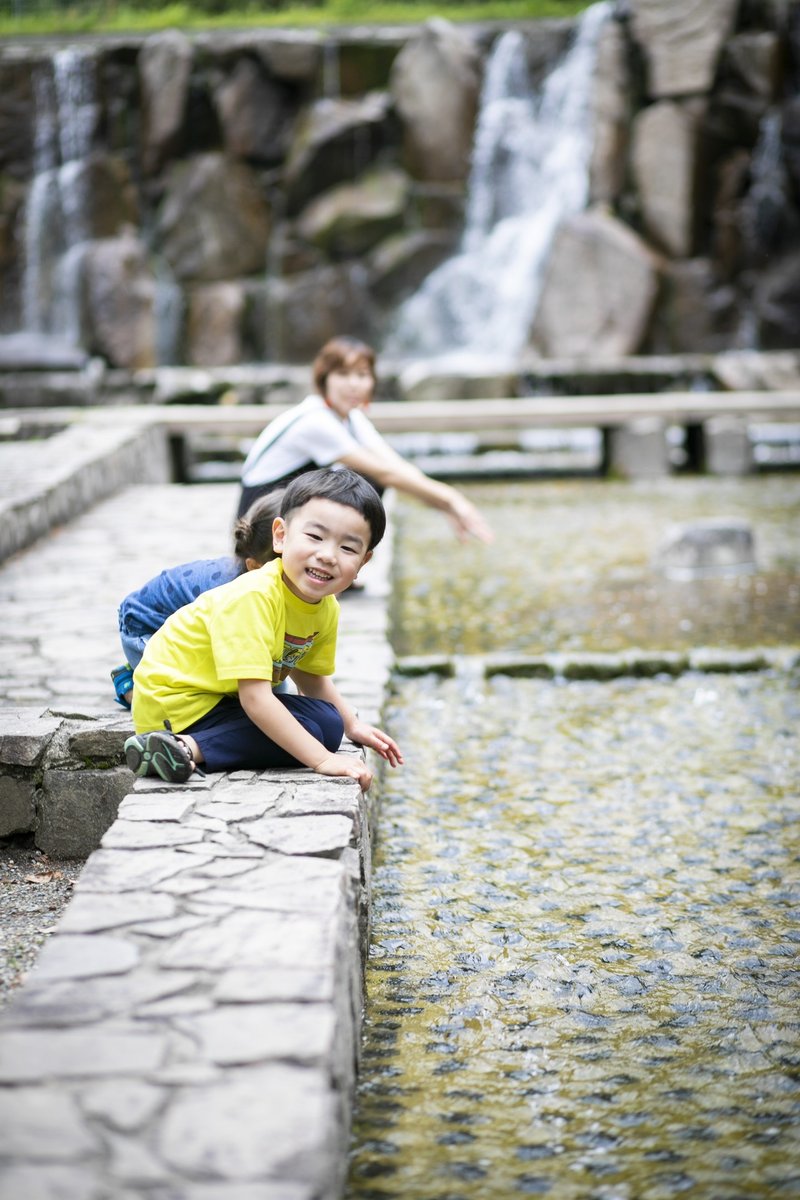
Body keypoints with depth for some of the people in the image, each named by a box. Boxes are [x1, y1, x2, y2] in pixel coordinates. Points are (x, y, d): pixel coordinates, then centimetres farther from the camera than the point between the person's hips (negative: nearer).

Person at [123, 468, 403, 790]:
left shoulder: (327, 609, -3)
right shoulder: (253, 598, -29)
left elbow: (310, 676, 17)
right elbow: (255, 698, -33)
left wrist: (352, 725, 9)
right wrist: (322, 760, -34)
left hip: (224, 697, 9)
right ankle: (188, 748, -22)